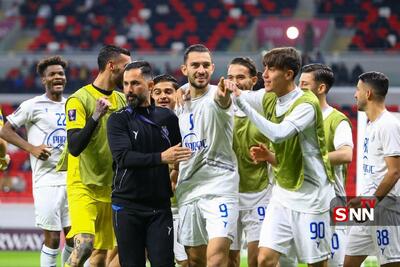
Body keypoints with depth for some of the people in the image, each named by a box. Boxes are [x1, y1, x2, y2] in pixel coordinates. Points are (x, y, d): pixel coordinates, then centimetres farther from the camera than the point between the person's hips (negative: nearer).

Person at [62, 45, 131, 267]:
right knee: (84, 244, -24)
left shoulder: (122, 100, 11)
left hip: (110, 188, 7)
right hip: (83, 186, -7)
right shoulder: (79, 100, -10)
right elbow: (75, 147, -20)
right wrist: (96, 115, -27)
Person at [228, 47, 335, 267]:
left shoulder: (306, 104, -18)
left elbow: (278, 133, -33)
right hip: (282, 193, 6)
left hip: (310, 196, -6)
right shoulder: (269, 99, 4)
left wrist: (243, 103, -30)